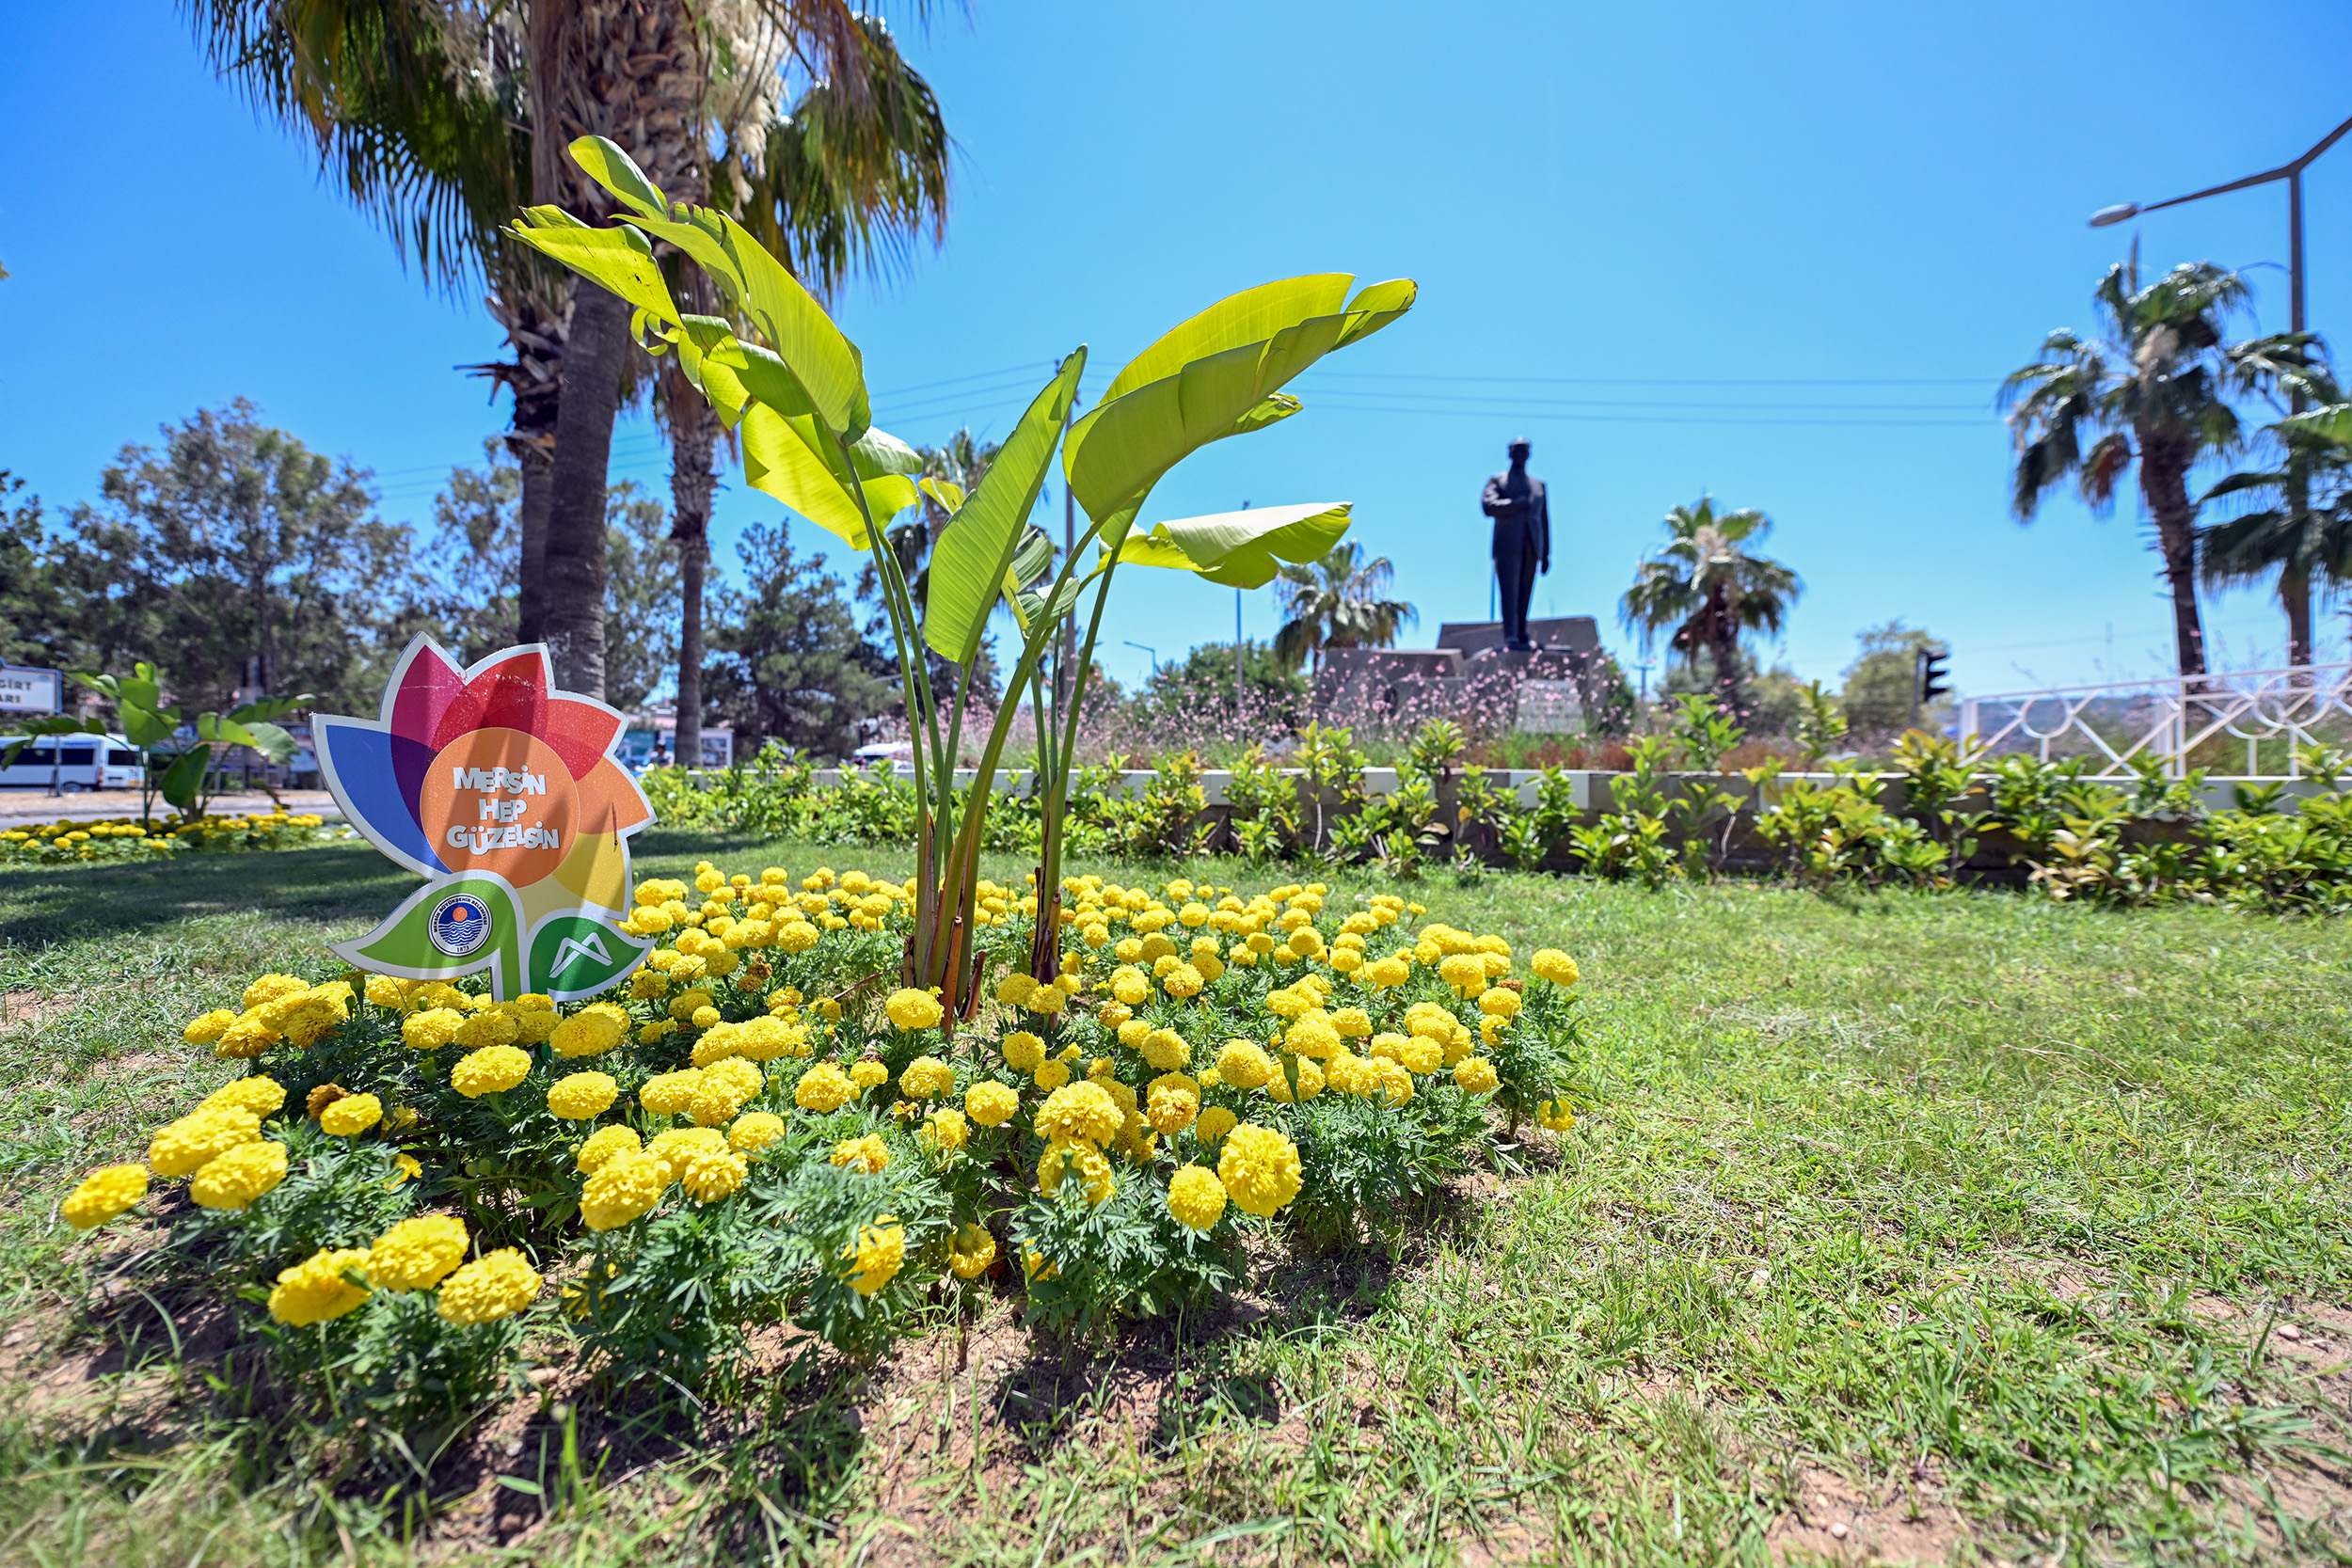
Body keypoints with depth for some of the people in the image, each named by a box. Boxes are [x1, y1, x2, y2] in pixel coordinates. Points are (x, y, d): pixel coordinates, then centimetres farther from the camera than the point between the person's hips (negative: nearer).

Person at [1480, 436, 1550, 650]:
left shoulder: (1539, 485, 21)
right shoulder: (1496, 481, 11)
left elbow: (1544, 520, 18)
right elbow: (1488, 506, -9)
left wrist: (1546, 554, 12)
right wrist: (1517, 504, -14)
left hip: (1531, 548, 4)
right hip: (1508, 546, -3)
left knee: (1525, 594, 1)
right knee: (1509, 592, -13)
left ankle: (1522, 637, 4)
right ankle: (1510, 638, -19)